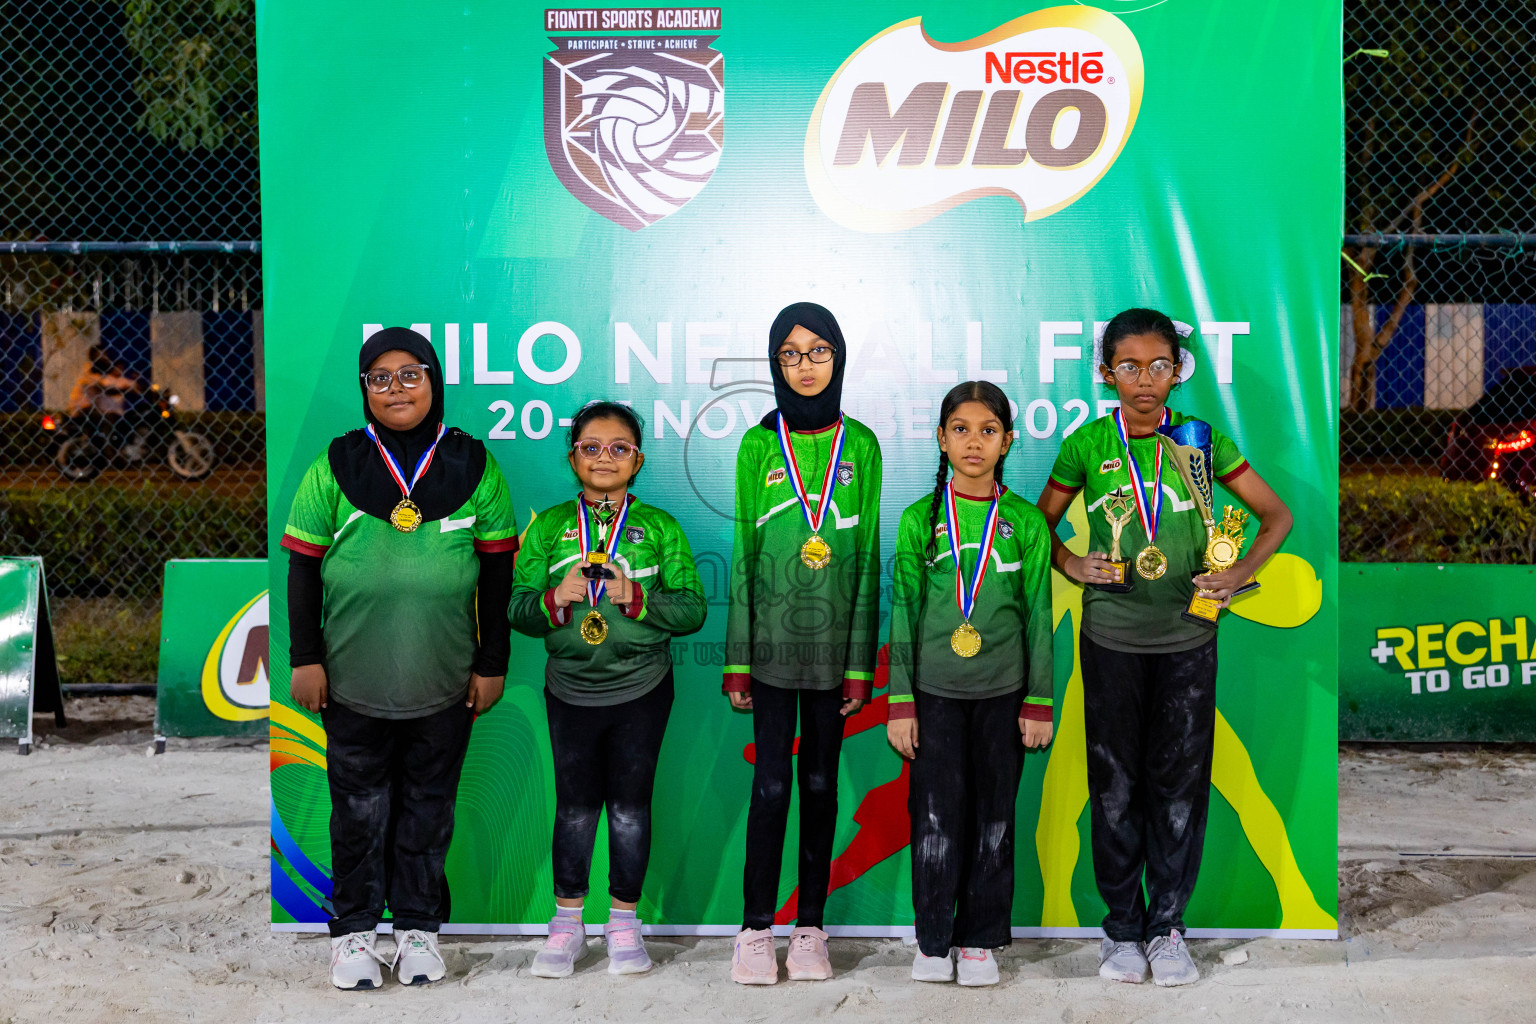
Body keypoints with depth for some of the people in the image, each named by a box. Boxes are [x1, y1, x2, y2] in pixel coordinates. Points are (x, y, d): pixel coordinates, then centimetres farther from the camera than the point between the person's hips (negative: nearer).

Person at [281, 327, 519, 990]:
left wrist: (492, 663, 3)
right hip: (353, 682, 0)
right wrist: (305, 658, -1)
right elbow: (303, 569, 3)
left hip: (445, 685, 1)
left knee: (428, 809, 13)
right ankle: (354, 929, 25)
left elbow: (497, 574, 4)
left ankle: (418, 926, 27)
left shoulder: (473, 466, 0)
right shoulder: (334, 467, -1)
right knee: (359, 809, 10)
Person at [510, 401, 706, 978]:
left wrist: (637, 596, -20)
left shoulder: (660, 527, 1)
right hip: (570, 687, 1)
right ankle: (567, 924, 23)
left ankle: (624, 924, 22)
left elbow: (692, 609, -4)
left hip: (641, 688, 0)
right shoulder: (549, 526, 3)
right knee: (575, 805, 9)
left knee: (629, 805, 7)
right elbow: (517, 609, 0)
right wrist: (556, 599, -20)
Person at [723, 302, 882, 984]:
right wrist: (736, 659, -1)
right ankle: (756, 928, 12)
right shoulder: (758, 446, 2)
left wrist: (861, 662, -1)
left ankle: (810, 928, 18)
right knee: (771, 782, 1)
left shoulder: (860, 445, 3)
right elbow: (743, 553, 3)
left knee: (820, 781, 8)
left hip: (833, 640, 1)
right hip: (772, 639, -1)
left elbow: (867, 556, 3)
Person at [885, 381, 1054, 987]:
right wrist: (900, 703, -2)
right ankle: (933, 941, 16)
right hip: (935, 691, 0)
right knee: (936, 818, 1)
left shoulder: (1025, 522, 2)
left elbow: (1038, 616, 4)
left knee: (993, 818, 6)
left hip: (1003, 692, 1)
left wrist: (1039, 703, 1)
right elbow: (904, 613, 2)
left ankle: (979, 940, 20)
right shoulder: (919, 520, 1)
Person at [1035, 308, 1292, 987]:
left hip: (1187, 638, 0)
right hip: (1111, 639, 0)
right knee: (1115, 785, 7)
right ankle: (1122, 928, 20)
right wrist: (1069, 565, -5)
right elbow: (1040, 519, 12)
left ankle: (1167, 926, 20)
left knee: (1180, 784, 6)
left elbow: (1277, 516, 6)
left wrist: (1239, 573, -8)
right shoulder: (1087, 445, -2)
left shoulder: (1202, 440, -2)